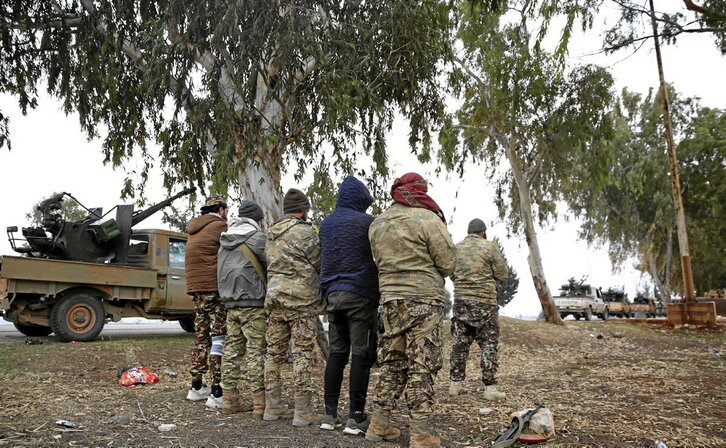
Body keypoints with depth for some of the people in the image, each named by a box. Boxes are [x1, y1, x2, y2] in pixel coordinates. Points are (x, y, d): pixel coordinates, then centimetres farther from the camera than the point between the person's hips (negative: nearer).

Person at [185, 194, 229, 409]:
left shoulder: (194, 230, 21)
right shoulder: (219, 226, -7)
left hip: (197, 289, 9)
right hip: (216, 288, -9)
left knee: (202, 336, 16)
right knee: (219, 337, -8)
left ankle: (196, 387, 23)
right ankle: (217, 393, -10)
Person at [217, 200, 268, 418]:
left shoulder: (225, 240, 15)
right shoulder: (257, 238, -8)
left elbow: (223, 271, 17)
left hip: (230, 303, 7)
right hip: (253, 303, -7)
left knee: (232, 349, 11)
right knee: (257, 351, -6)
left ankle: (231, 399, 17)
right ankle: (260, 403, -4)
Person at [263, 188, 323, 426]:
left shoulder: (271, 234, 13)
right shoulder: (305, 232, -10)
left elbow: (270, 265, 16)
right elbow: (319, 265, -4)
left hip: (274, 299, 7)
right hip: (301, 301, -7)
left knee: (274, 352, 11)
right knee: (303, 354, -3)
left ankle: (272, 406, 18)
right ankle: (303, 411, -1)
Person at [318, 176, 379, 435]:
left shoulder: (326, 224, 13)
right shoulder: (366, 222, -7)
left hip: (333, 294, 6)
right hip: (361, 295, -6)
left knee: (336, 353, 10)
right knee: (361, 355, -1)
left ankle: (330, 414, 12)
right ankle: (356, 417, 0)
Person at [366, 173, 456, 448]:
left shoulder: (377, 224, 9)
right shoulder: (428, 219, -11)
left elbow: (379, 261, 13)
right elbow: (448, 263, -7)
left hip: (389, 299, 6)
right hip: (424, 300, -6)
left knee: (391, 363, 15)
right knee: (422, 366, 0)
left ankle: (379, 425, 21)